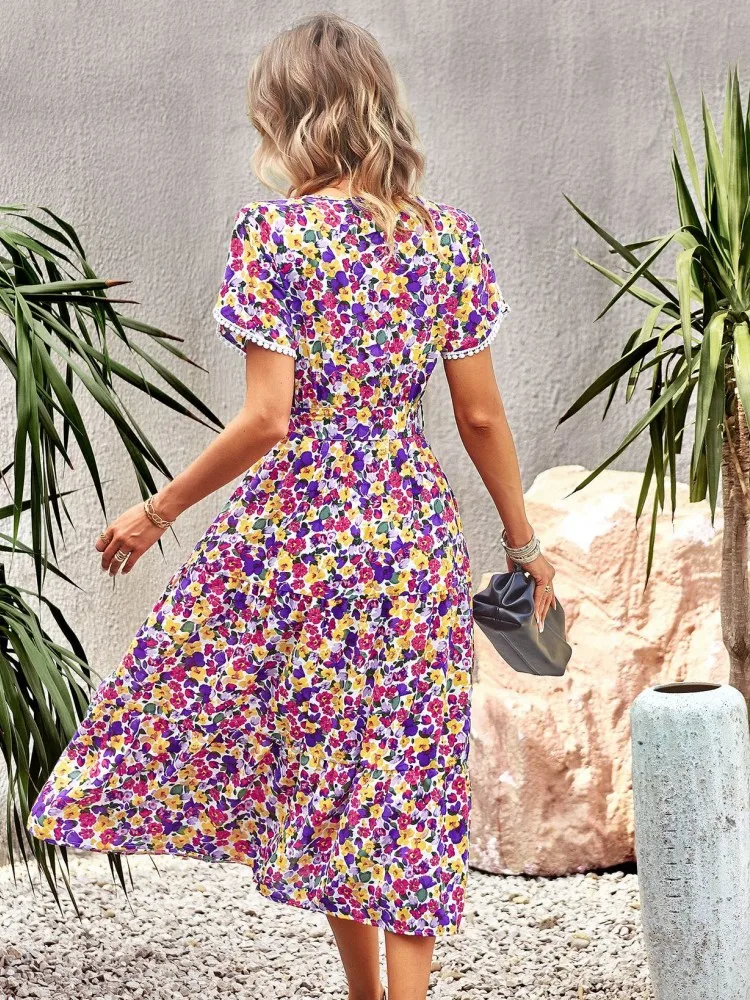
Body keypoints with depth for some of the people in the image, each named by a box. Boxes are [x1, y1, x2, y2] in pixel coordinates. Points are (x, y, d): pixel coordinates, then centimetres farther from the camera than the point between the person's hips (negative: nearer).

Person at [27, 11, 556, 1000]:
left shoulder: (274, 231, -11)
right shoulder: (452, 238, 2)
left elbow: (265, 419, -15)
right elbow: (480, 415, 3)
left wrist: (157, 511, -3)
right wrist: (524, 539, 15)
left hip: (293, 527, -3)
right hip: (415, 536, 3)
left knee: (322, 772, 13)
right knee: (409, 778, 8)